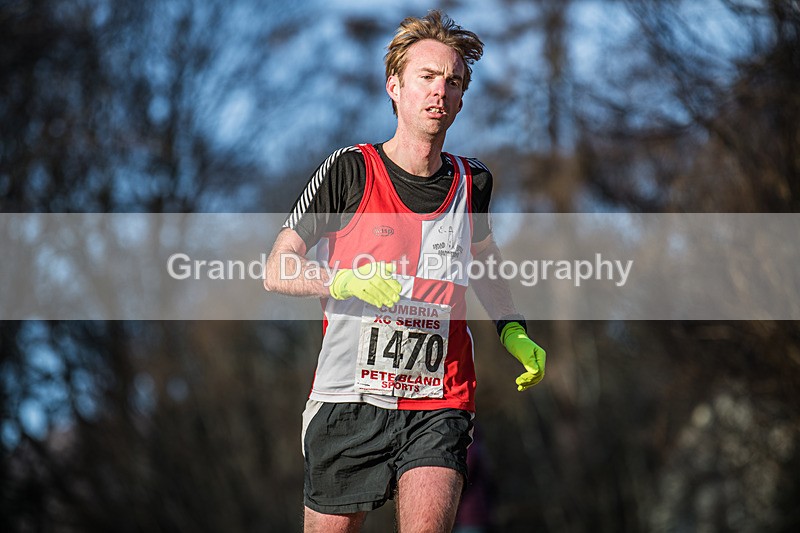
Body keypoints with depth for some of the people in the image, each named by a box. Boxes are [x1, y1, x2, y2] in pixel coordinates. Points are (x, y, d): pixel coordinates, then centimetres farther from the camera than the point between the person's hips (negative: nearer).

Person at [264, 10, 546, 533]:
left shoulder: (473, 182, 9)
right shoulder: (350, 170, -3)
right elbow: (277, 270, -3)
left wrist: (514, 332, 15)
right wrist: (347, 279, -21)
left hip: (440, 405, 2)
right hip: (348, 400, -2)